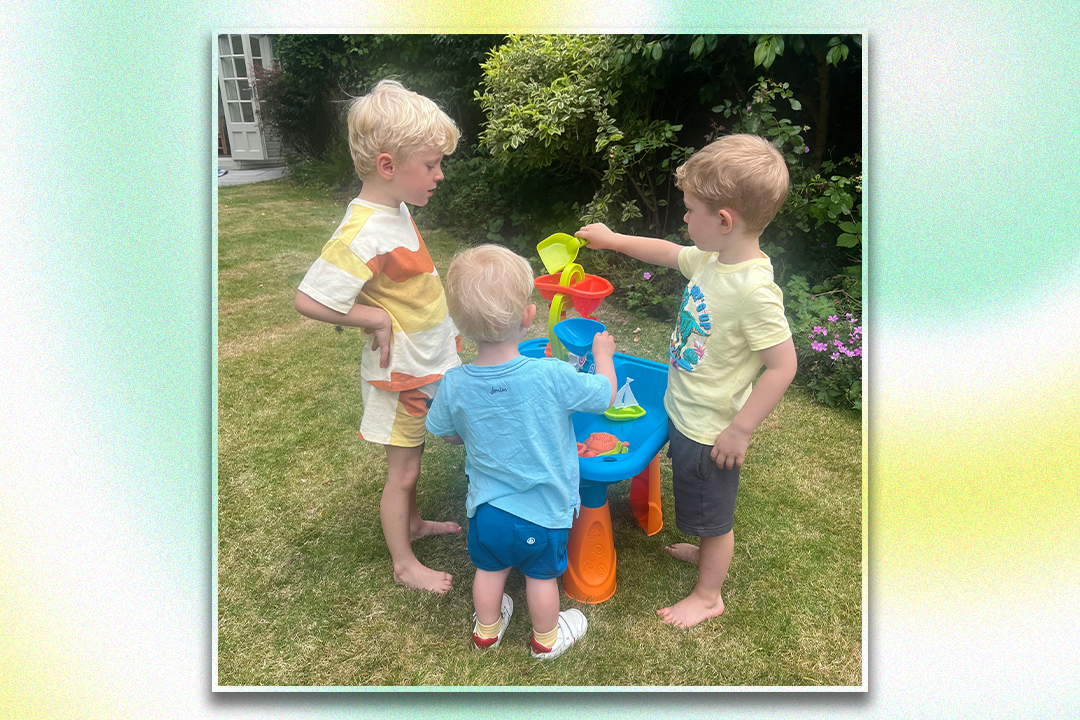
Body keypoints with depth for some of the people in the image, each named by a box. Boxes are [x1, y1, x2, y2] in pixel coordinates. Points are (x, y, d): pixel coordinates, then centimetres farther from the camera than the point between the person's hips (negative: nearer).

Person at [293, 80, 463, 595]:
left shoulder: (395, 208, -1)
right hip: (400, 374, -8)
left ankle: (412, 522, 49)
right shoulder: (364, 234, -29)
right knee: (403, 471, 9)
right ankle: (404, 565, 29)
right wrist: (378, 318, -23)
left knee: (412, 458, 26)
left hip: (427, 363, 8)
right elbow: (309, 300, -28)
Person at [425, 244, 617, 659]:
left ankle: (487, 628, 51)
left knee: (490, 568, 27)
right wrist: (603, 353, 6)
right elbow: (606, 395, -12)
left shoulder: (455, 385, -19)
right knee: (542, 575, 22)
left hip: (486, 507, 2)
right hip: (543, 512, -2)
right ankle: (546, 638, 47)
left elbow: (445, 433, 0)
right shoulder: (552, 376, -30)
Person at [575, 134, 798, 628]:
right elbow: (670, 253, 15)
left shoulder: (754, 289, -31)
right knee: (702, 507, 31)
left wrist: (741, 429, -23)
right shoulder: (713, 259, -5)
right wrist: (613, 240, 18)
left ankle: (708, 595, 39)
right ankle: (706, 550, 58)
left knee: (714, 515, 16)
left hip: (711, 429, -8)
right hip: (685, 413, 8)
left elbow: (783, 365, -28)